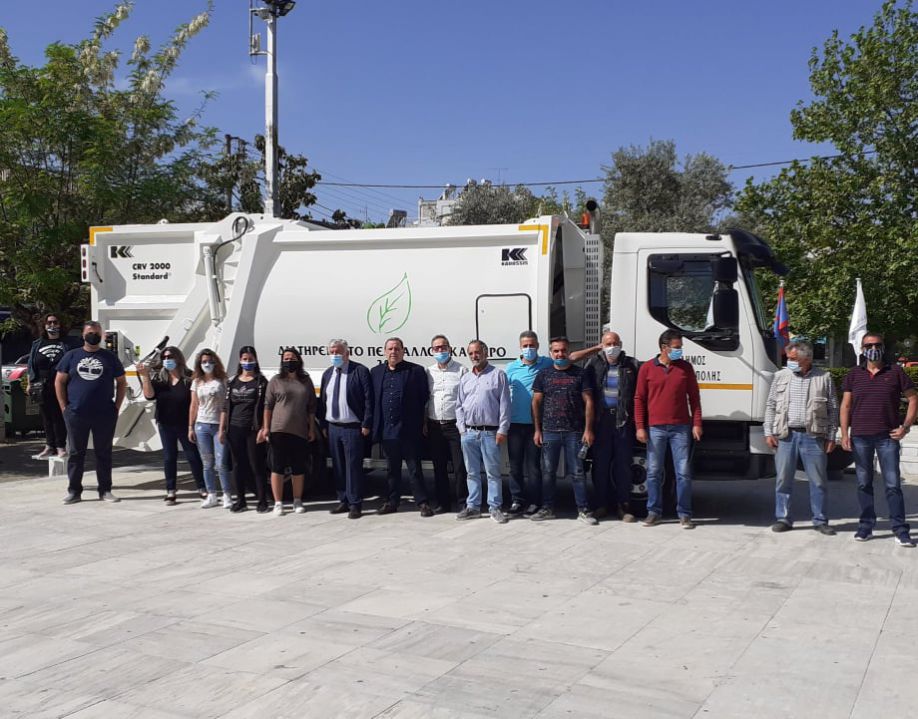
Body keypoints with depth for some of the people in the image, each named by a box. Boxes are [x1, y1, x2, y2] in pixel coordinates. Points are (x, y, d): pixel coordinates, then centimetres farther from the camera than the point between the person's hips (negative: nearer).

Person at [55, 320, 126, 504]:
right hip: (76, 414, 0)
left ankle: (105, 490, 13)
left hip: (105, 415, 0)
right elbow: (59, 381, 8)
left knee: (104, 453, 5)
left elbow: (121, 383, 11)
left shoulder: (110, 357, 7)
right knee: (76, 453, 5)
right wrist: (64, 407, 0)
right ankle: (74, 491, 13)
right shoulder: (72, 356, 7)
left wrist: (116, 407, 2)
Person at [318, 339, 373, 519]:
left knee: (353, 466, -3)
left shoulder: (360, 371, -7)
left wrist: (366, 424, -15)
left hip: (353, 428, -6)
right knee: (338, 467, 11)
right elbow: (322, 401, 15)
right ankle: (343, 501, 20)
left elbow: (368, 398, -11)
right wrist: (323, 425, 9)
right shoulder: (327, 374, 12)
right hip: (332, 428, 6)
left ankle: (355, 504, 3)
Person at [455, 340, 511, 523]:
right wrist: (461, 427, 6)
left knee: (493, 472, -1)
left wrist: (502, 430, -9)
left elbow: (504, 405, -5)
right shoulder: (465, 378, 14)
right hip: (469, 433, 5)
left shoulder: (498, 375, -1)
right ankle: (473, 506, 18)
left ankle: (494, 508, 6)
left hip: (490, 432, -4)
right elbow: (459, 405, 17)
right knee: (473, 472, 11)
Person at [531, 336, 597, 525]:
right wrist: (537, 430, 3)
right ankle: (547, 508, 17)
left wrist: (588, 429, -6)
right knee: (548, 472, 7)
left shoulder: (580, 374, 3)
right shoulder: (543, 375, 8)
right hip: (549, 431, 2)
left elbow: (588, 402, 1)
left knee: (577, 472, 0)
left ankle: (583, 510, 6)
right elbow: (536, 402, 8)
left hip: (574, 431, -2)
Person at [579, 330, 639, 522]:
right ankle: (602, 504, 14)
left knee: (623, 464, 4)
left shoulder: (631, 365, 6)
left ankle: (623, 506, 11)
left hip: (623, 421, 0)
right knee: (600, 463, 5)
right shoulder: (594, 365, 7)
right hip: (600, 420, 1)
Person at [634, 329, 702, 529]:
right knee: (653, 472, 5)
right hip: (655, 428, 0)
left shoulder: (686, 367, 6)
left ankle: (684, 513, 8)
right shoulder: (647, 368, 3)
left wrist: (696, 424, 0)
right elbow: (639, 399, 4)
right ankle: (654, 512, 16)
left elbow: (694, 397, 8)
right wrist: (640, 427, -2)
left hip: (681, 428, 1)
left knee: (684, 472, 0)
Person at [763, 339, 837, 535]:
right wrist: (769, 432, 3)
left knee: (818, 480, 4)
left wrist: (831, 437, 1)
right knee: (783, 479, 4)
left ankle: (820, 520, 15)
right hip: (786, 435, 1)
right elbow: (770, 405, 10)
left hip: (813, 436, -1)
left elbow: (833, 409, 6)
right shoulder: (781, 376, 8)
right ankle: (783, 518, 14)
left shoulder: (824, 378, 4)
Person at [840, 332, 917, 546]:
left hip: (887, 436, -2)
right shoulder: (854, 375, 9)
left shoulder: (895, 372, 5)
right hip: (860, 437, 2)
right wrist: (844, 434, 0)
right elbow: (845, 406, 9)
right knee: (864, 483, 7)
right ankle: (866, 525, 15)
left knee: (893, 484, -3)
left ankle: (900, 529, 1)